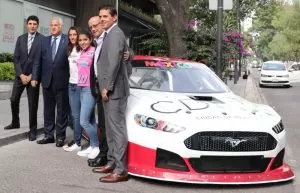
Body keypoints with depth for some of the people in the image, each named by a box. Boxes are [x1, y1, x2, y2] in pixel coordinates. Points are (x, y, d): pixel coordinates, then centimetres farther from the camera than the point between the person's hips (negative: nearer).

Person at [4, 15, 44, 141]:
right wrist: (21, 74, -7)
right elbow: (16, 58, 4)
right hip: (20, 75, 4)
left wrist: (31, 75, -11)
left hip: (33, 76, -4)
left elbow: (41, 59, -9)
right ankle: (15, 122, 33)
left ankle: (32, 130, 11)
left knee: (32, 104, 0)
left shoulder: (42, 39, -5)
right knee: (14, 100, 10)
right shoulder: (20, 38, 8)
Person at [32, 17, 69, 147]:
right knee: (48, 109, 11)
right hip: (47, 80, 5)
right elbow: (40, 60, 10)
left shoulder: (68, 41, -3)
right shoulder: (44, 41, 11)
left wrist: (70, 78, -10)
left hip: (61, 81, -4)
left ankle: (60, 136, 13)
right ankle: (49, 135, 20)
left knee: (62, 110, 5)